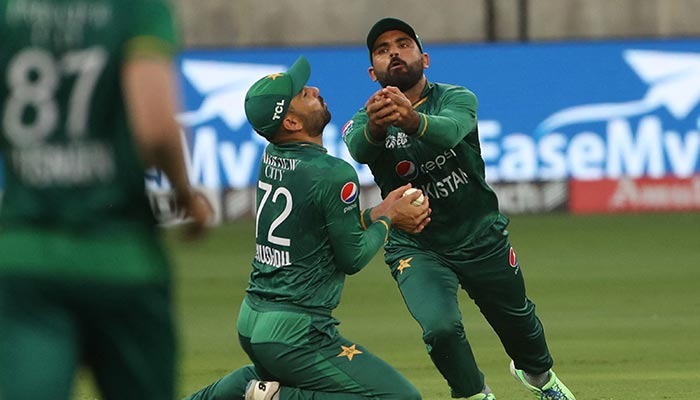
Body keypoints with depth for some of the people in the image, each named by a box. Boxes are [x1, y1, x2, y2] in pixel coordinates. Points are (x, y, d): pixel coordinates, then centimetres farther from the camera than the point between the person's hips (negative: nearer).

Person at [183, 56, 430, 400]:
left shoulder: (272, 158, 7)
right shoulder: (333, 174, -17)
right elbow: (352, 258, -9)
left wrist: (380, 213, 10)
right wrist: (387, 219, 6)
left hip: (250, 320, 9)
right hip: (293, 330, -9)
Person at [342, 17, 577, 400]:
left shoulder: (456, 99, -14)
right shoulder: (365, 121, -12)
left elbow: (449, 130, -39)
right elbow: (359, 149, -37)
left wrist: (412, 120, -63)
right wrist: (374, 128, -63)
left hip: (482, 237, 1)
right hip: (416, 248, -1)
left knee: (517, 318, 19)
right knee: (440, 326, -23)